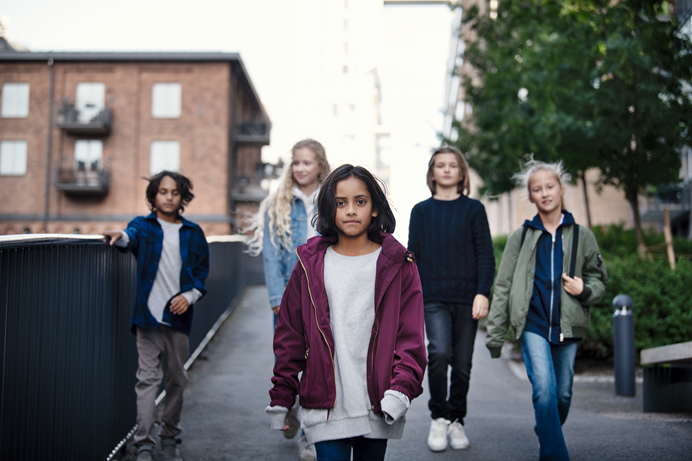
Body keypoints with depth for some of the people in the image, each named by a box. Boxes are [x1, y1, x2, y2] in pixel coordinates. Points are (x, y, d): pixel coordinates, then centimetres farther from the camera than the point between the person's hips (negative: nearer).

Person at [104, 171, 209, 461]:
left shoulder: (193, 233, 12)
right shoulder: (144, 226, 5)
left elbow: (202, 273, 13)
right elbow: (132, 237, -18)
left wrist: (190, 295, -6)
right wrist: (120, 236, -42)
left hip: (179, 317, 2)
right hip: (148, 316, -2)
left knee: (176, 380, 9)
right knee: (148, 379, -5)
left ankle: (169, 438, 25)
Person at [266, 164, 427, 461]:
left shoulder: (397, 265, 2)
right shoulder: (311, 264, 5)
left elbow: (411, 336, -1)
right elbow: (290, 335, 8)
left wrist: (402, 388, -16)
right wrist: (280, 396, 6)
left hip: (378, 407, 0)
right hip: (325, 406, 0)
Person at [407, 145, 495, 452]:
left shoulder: (473, 210, 7)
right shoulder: (421, 211, 10)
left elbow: (485, 256, 3)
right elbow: (413, 257, 11)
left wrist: (482, 293, -8)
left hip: (466, 298, 1)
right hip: (433, 298, 0)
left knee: (462, 364, 4)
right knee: (439, 352, -19)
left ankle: (456, 421, 23)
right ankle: (438, 418, 0)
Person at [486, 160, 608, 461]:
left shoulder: (581, 236, 9)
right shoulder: (520, 238, 8)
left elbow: (599, 279, 17)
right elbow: (503, 287, 8)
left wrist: (585, 291, -8)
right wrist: (495, 335, 3)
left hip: (567, 327, 2)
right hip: (533, 325, -1)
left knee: (563, 394, 7)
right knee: (544, 390, -17)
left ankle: (547, 433, 35)